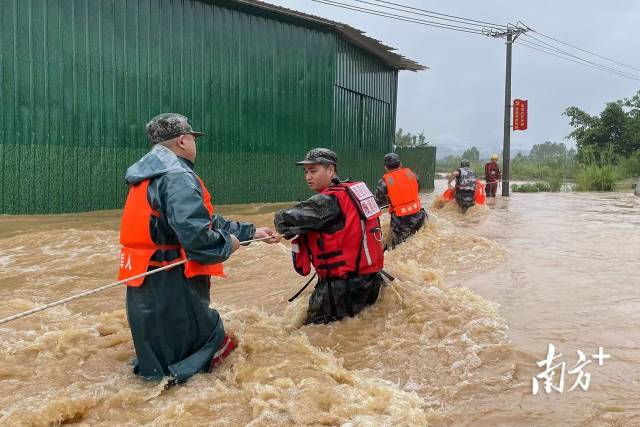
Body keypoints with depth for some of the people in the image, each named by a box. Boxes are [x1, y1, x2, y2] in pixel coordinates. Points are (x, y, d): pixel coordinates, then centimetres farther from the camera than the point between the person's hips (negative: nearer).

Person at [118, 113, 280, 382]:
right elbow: (196, 234, -32)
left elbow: (204, 218, 16)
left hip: (144, 282, 10)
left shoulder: (151, 174, 16)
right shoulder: (178, 177, -19)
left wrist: (251, 232, 17)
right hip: (172, 285, -10)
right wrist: (228, 244, -10)